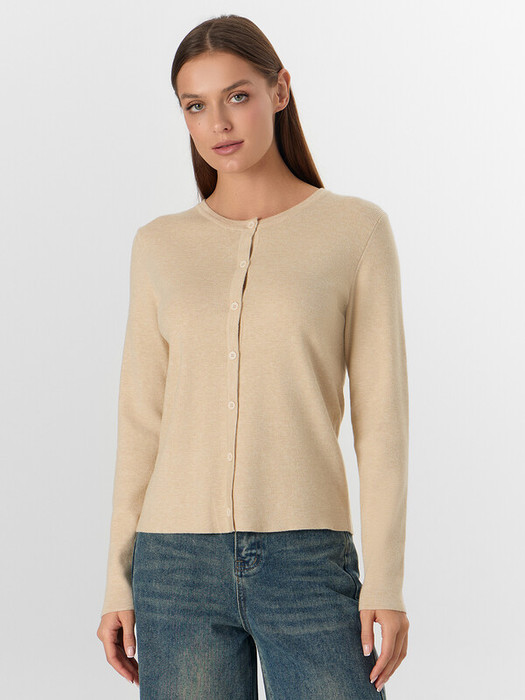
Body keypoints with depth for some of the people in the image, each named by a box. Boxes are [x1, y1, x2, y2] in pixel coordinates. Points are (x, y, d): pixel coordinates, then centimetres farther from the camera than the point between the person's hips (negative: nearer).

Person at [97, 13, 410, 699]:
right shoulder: (161, 244, 9)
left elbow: (381, 414, -1)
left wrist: (387, 578, -7)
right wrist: (119, 583, 7)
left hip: (309, 563, -2)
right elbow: (142, 420, 10)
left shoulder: (357, 228, 2)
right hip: (181, 565, 2)